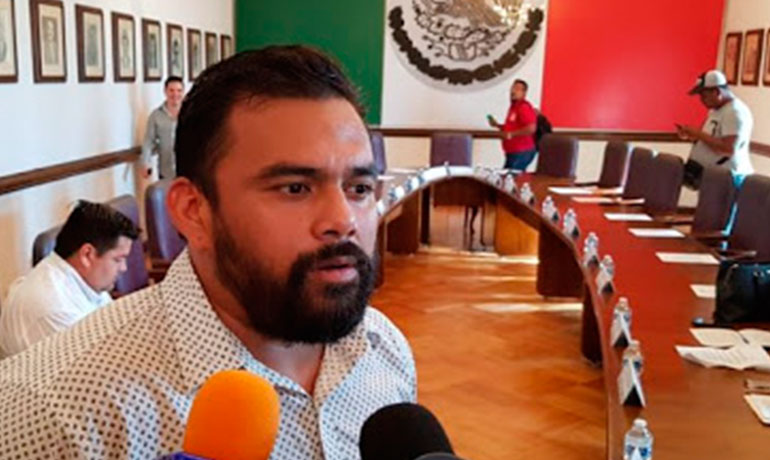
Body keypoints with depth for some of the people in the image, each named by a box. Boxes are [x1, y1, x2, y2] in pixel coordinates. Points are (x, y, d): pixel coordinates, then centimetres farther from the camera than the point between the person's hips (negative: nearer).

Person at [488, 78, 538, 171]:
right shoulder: (514, 107, 16)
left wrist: (511, 134, -21)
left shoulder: (524, 107, -15)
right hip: (512, 153, 10)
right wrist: (497, 125, 14)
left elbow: (531, 128, -26)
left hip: (522, 153, -10)